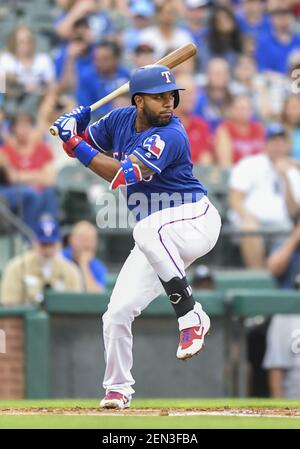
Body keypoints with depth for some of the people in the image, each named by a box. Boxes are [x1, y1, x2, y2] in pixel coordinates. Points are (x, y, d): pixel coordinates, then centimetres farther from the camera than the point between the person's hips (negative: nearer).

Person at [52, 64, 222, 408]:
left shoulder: (170, 135, -21)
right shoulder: (121, 120, 2)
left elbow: (123, 175, -29)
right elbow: (87, 144, 16)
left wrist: (74, 144, -28)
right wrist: (75, 125, -7)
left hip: (196, 219, -7)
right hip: (159, 242, 7)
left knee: (147, 230, -40)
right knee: (117, 313, 0)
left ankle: (191, 316, -33)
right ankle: (117, 389, 20)